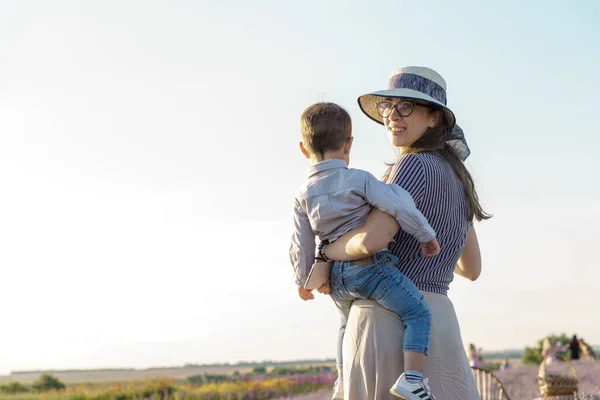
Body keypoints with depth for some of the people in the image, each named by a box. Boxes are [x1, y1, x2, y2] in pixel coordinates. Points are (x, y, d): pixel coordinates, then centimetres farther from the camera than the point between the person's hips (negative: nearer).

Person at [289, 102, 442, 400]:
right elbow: (398, 206, -17)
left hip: (336, 279, 6)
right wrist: (426, 235, -5)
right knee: (418, 314, -5)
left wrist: (303, 280, 22)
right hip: (369, 266, -6)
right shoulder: (359, 179, -10)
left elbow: (301, 246, 8)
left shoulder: (304, 194, 4)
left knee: (350, 322, 31)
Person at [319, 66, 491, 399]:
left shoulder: (416, 166, -9)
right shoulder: (454, 175, 17)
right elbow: (471, 268, 24)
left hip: (387, 319, -8)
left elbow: (372, 238, -24)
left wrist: (325, 255, -5)